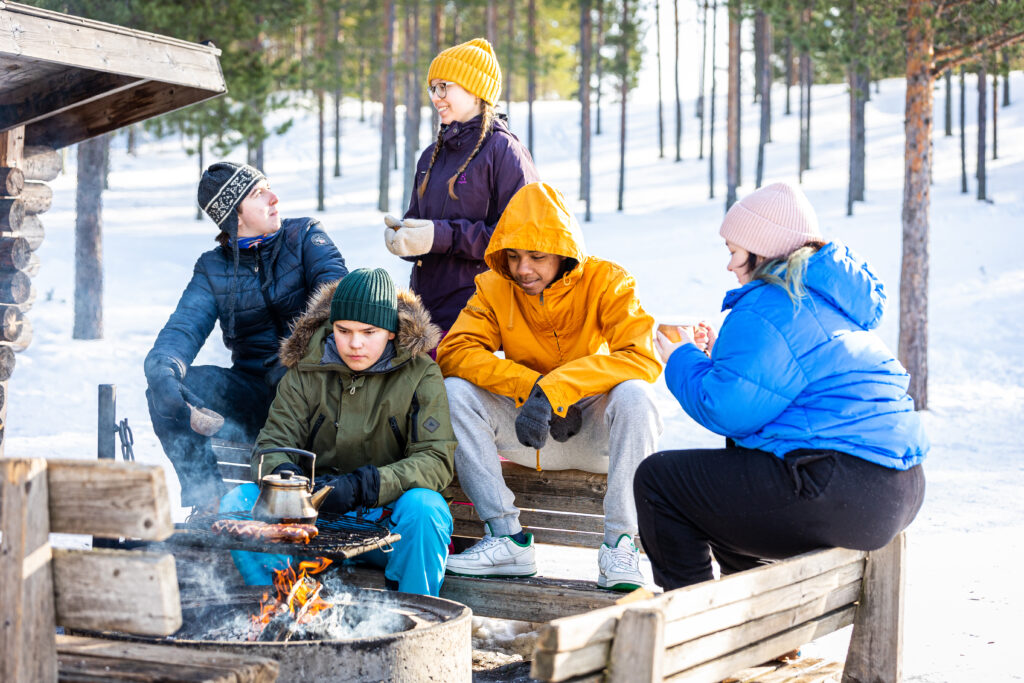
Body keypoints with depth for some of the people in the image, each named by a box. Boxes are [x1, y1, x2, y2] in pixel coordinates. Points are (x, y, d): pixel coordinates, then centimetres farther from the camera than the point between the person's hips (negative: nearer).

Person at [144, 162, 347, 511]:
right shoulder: (213, 269, 9)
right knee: (167, 387, -20)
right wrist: (162, 368, -31)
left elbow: (335, 285, -13)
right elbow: (184, 327, -7)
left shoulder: (305, 236, 5)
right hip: (253, 394, 3)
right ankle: (205, 497, -12)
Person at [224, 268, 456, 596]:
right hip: (316, 514, 3)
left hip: (388, 519, -2)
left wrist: (362, 486, -27)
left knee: (423, 506, -35)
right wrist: (283, 473, -24)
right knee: (238, 502, -19)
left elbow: (436, 460, -13)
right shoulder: (307, 370, 4)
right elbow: (272, 443, 2)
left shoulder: (419, 374, -5)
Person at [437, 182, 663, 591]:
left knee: (632, 394, -34)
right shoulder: (494, 288, -3)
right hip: (530, 434, 3)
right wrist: (530, 385, -29)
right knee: (455, 391, -21)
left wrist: (554, 388, -36)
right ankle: (507, 540, -22)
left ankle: (620, 546, -28)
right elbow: (454, 353, -15)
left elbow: (642, 357, -26)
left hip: (595, 434, -3)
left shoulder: (606, 282, -12)